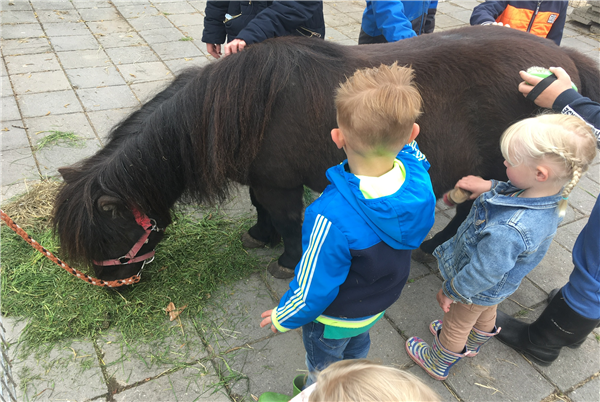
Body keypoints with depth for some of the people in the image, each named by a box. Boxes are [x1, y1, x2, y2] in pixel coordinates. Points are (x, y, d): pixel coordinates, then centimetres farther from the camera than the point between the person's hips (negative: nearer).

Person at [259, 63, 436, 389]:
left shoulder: (334, 217, -46)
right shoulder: (418, 177, -29)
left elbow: (313, 288, -29)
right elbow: (410, 147, 0)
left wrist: (284, 318, -10)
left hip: (334, 319, -6)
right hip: (380, 301, 7)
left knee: (324, 369, 28)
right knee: (357, 349, 38)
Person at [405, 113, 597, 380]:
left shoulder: (508, 230, -48)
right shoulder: (552, 197, -22)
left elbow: (483, 272, -33)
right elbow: (514, 195, 2)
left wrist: (450, 292, -17)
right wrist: (491, 187, -12)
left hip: (477, 290, -7)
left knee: (455, 327, 23)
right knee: (485, 316, 36)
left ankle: (437, 365, 53)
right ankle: (472, 344, 67)